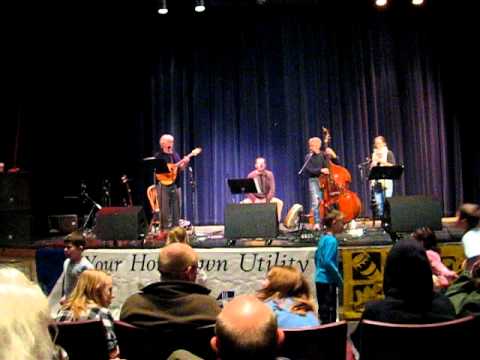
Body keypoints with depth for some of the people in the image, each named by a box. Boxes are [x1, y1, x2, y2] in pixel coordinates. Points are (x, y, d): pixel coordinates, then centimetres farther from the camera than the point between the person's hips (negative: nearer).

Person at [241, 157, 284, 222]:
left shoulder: (269, 174, -4)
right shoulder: (251, 175, -6)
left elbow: (272, 189, -8)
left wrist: (267, 200, -24)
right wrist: (255, 200, -25)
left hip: (266, 198, 1)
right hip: (255, 198, -1)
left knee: (279, 202, -26)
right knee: (243, 203, -30)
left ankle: (277, 220, -18)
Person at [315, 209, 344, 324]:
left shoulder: (323, 237, 10)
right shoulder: (331, 240, -17)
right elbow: (328, 262, -23)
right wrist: (339, 278, -14)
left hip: (320, 279, 9)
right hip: (328, 281, -9)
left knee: (323, 312, 17)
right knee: (329, 315, -2)